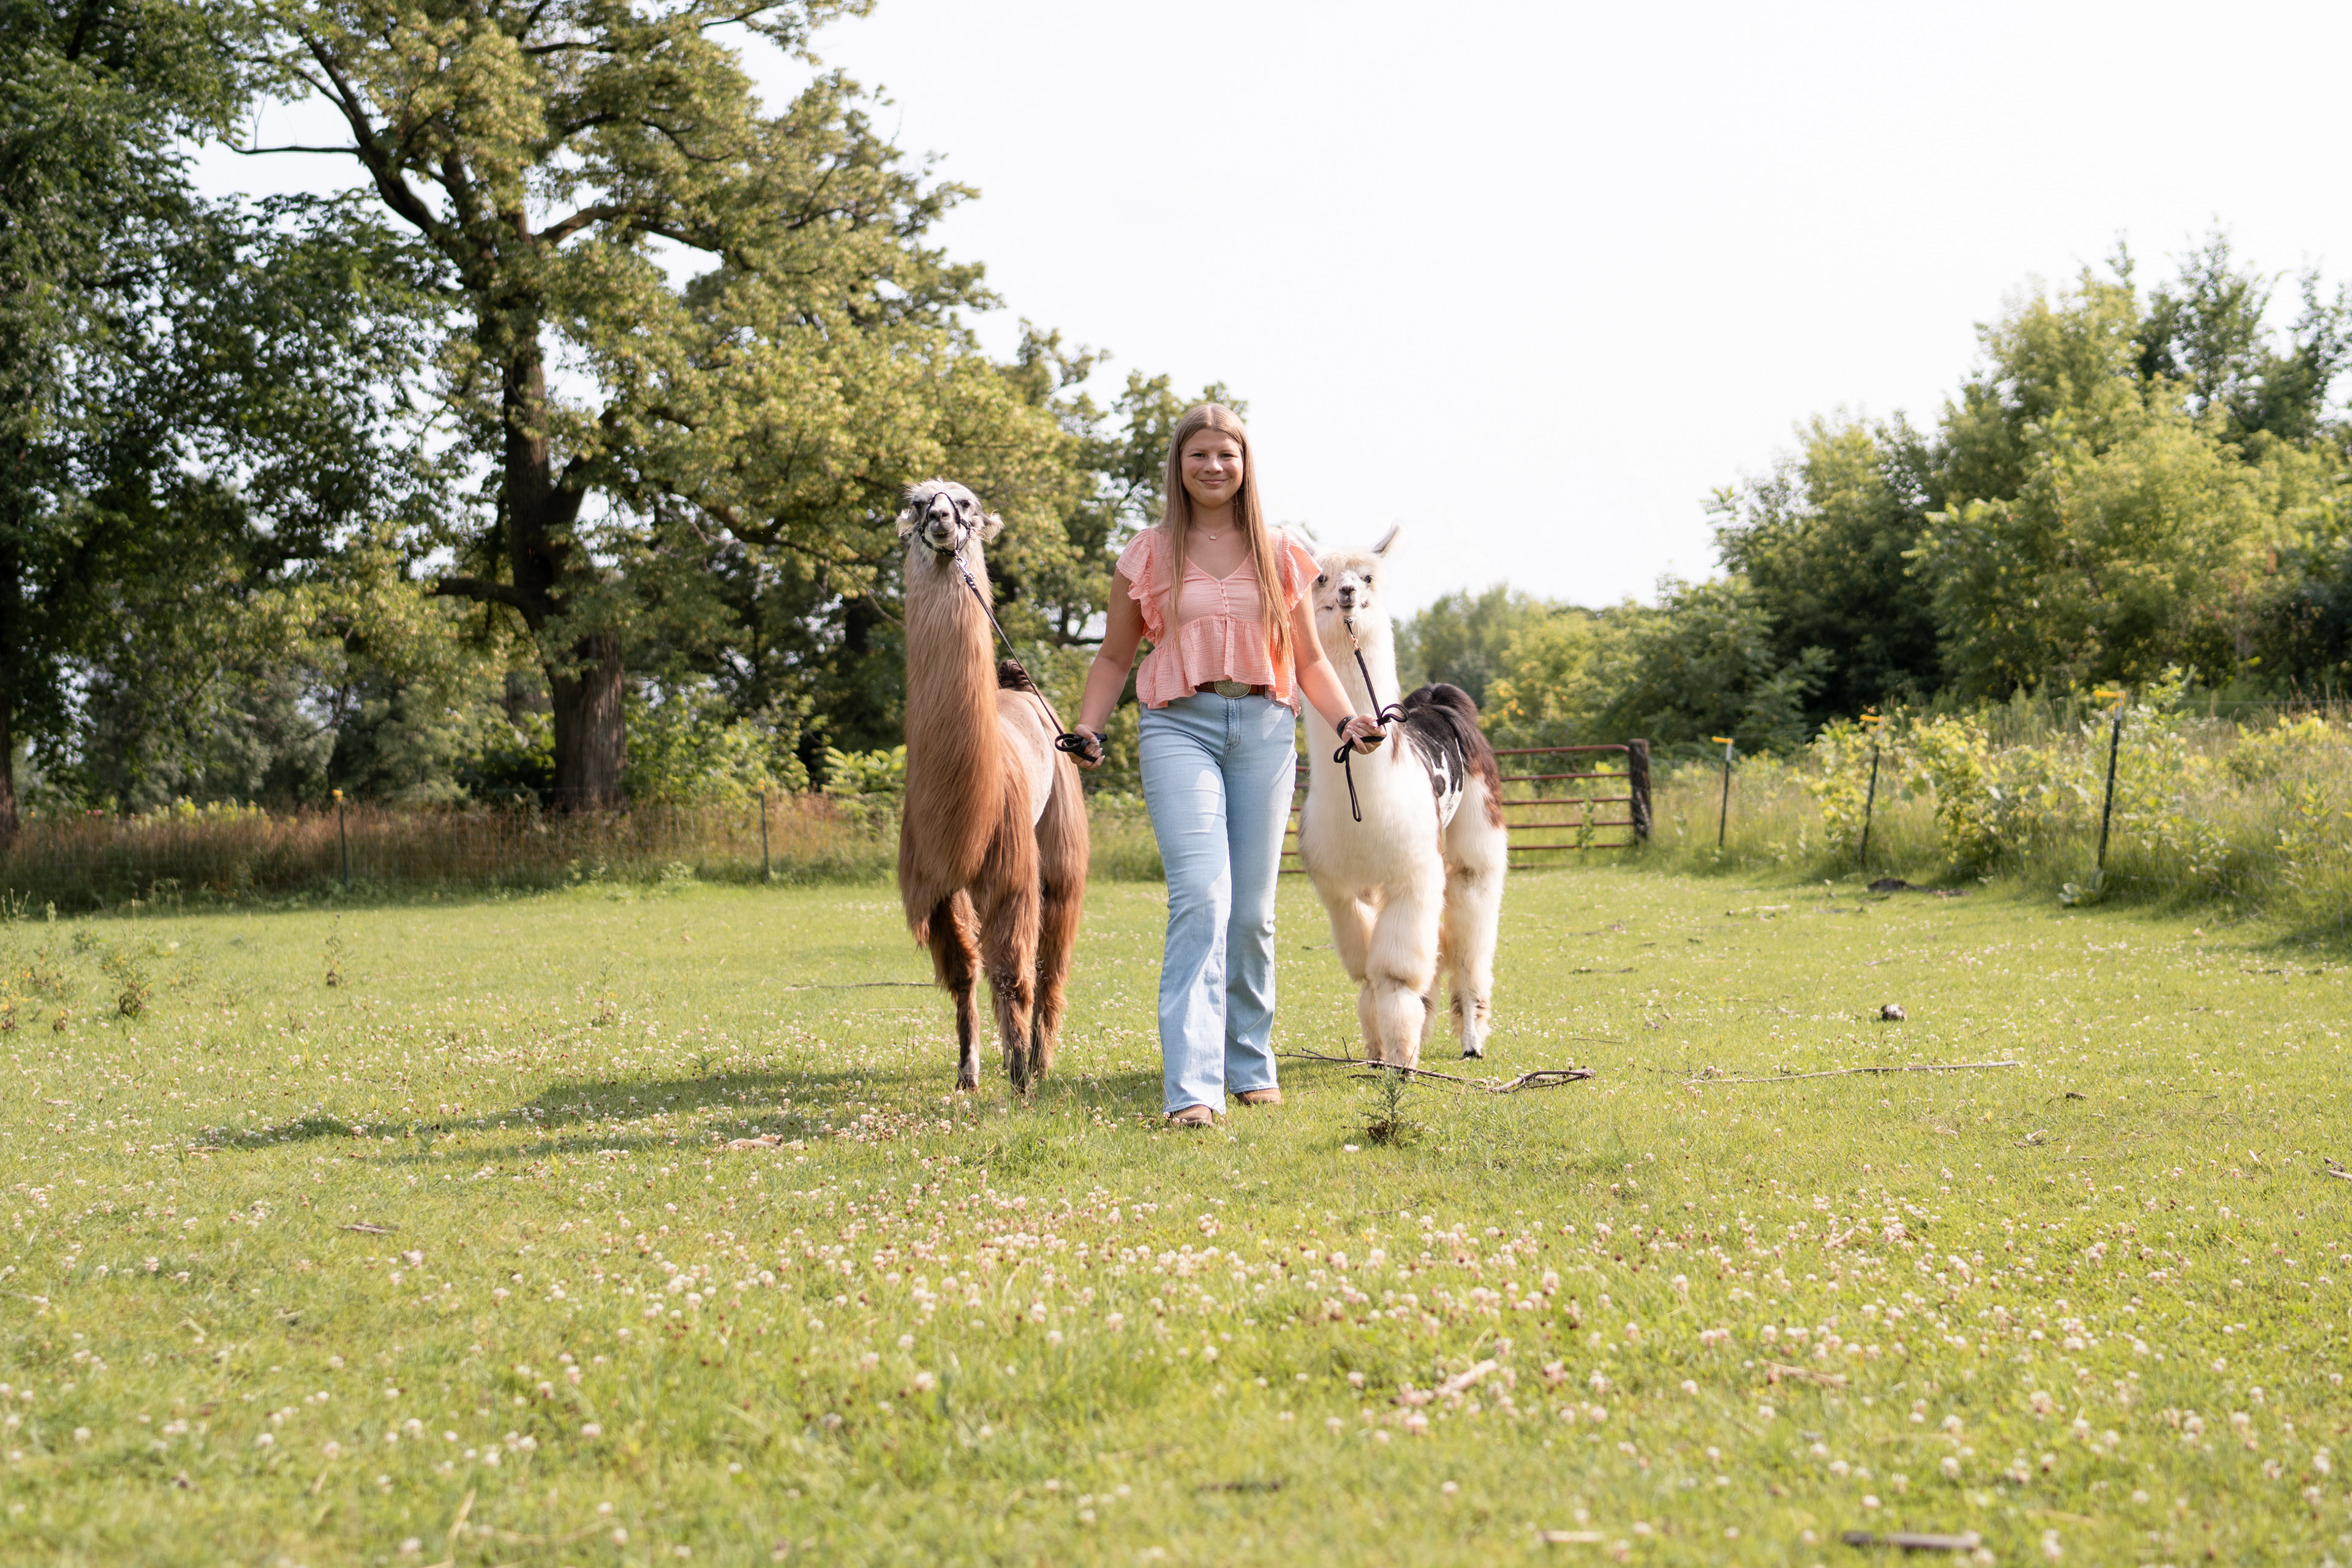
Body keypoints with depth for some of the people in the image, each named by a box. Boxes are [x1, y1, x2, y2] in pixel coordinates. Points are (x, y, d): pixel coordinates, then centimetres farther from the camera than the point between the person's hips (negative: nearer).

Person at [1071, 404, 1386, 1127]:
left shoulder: (1281, 555, 11)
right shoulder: (1149, 554, 7)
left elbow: (1310, 660, 16)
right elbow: (1115, 656, 13)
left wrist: (1347, 720, 0)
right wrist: (1088, 727, -2)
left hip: (1265, 728, 2)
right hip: (1180, 726, -2)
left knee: (1253, 910, 6)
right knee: (1200, 897, -18)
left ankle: (1252, 1067, 22)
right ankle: (1191, 1087, -23)